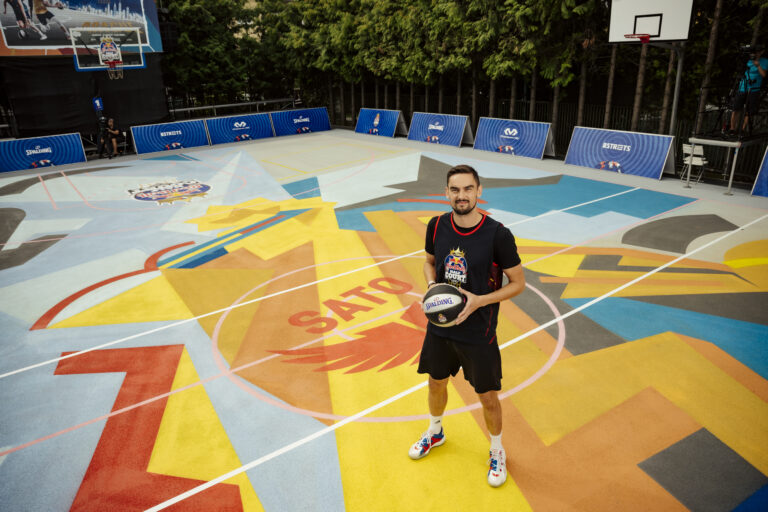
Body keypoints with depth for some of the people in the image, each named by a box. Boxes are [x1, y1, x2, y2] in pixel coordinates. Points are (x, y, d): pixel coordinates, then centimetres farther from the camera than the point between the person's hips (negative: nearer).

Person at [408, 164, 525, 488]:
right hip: (440, 326, 4)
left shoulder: (498, 235, -20)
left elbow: (517, 283, -11)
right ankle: (435, 433, 53)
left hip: (478, 333, -4)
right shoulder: (437, 226, -7)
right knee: (436, 383, 23)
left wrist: (479, 300, -23)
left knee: (488, 398, 11)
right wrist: (432, 285, -9)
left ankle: (497, 452, 40)